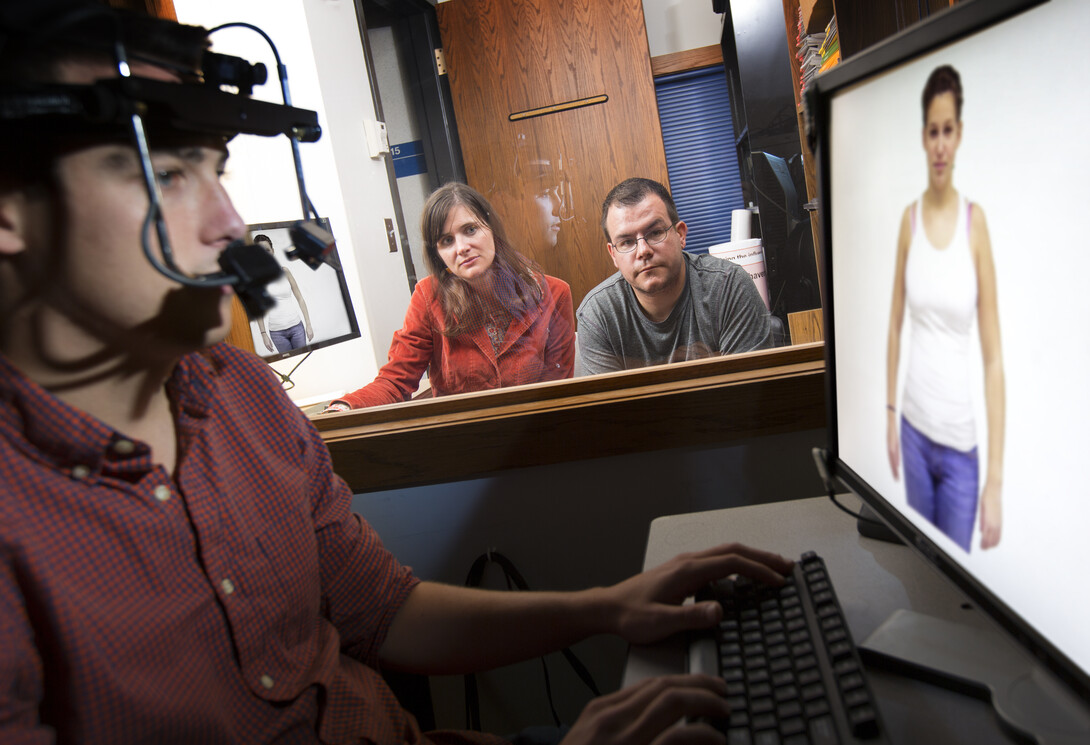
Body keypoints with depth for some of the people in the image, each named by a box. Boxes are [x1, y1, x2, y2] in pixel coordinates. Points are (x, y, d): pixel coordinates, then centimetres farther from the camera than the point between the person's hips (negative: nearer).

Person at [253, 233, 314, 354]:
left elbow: (300, 299, 5)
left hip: (296, 326, 1)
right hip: (276, 332, -1)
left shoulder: (284, 271, 3)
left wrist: (308, 324, 1)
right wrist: (264, 334, -1)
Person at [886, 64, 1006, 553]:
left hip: (960, 438, -3)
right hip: (914, 426, 3)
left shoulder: (975, 220, -9)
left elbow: (993, 355, -10)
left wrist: (996, 476, -12)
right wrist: (889, 414, 7)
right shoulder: (909, 218, 0)